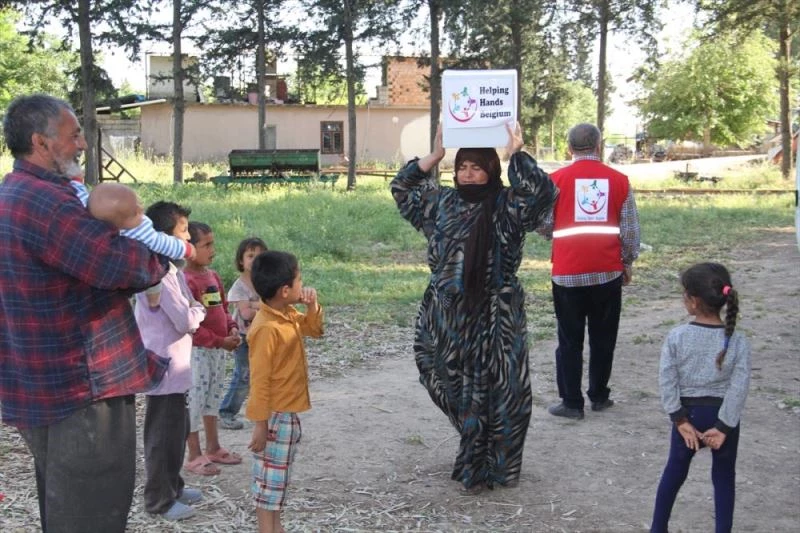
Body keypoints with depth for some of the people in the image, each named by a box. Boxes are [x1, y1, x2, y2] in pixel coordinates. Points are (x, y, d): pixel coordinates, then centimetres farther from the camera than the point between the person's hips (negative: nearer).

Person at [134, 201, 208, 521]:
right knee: (164, 434, 2)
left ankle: (172, 486, 33)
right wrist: (199, 311, -3)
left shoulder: (170, 268, 10)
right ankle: (160, 499, 13)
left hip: (173, 364, 10)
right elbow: (185, 321, -22)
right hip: (164, 365, -10)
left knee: (177, 429, 19)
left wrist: (192, 313, -7)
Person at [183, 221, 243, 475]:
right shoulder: (186, 281, -19)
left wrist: (232, 329, -1)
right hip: (197, 350, -9)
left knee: (213, 397, 18)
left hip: (218, 348, 9)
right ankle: (194, 456, 12)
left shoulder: (213, 276, 7)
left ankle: (213, 448, 31)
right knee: (194, 399, 1)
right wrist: (221, 341, -18)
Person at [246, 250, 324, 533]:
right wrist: (260, 423, -20)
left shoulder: (289, 315, 3)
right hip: (275, 416, -9)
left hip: (289, 413, 9)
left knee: (279, 477, 19)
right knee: (271, 477, 1)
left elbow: (315, 329, 22)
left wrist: (312, 306, 1)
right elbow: (260, 380, -23)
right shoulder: (267, 328, -24)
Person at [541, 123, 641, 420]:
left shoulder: (556, 180, -4)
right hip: (608, 272, 2)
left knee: (570, 341, 7)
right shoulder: (619, 181, 1)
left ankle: (572, 403, 9)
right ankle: (599, 396, 23)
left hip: (568, 273, -1)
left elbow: (544, 225, -1)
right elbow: (630, 229, 3)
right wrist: (628, 263, 17)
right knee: (603, 338, 15)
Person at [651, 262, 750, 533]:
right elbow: (738, 388, -14)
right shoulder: (738, 342, -11)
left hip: (688, 412, 1)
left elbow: (667, 382, -13)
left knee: (674, 472, 17)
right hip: (722, 415, 0)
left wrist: (681, 420, -7)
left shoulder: (676, 337, -13)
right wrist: (723, 426, -10)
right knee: (724, 477, 15)